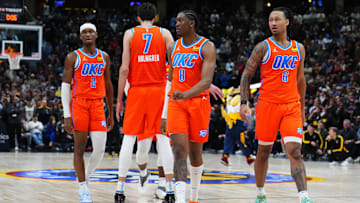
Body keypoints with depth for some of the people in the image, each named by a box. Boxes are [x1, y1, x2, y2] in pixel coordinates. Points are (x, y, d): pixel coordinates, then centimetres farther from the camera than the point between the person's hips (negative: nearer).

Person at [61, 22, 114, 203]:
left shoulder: (104, 58, 11)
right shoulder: (73, 57, -1)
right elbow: (65, 86, -4)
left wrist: (111, 113, 16)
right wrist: (67, 115, -12)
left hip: (97, 105, 3)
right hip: (79, 104, -3)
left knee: (100, 148, -7)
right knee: (80, 147, -2)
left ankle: (86, 178, 17)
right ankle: (83, 188, 4)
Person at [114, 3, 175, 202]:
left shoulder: (130, 34, 4)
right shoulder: (165, 34, 6)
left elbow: (124, 69, -3)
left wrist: (119, 99, 1)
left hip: (136, 91, 0)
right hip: (159, 90, 0)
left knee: (128, 139, 4)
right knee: (163, 139, 2)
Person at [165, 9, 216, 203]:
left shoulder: (206, 47, -7)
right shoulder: (175, 47, 11)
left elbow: (206, 81, -19)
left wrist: (186, 94, -37)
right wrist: (164, 109, 18)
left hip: (198, 102, -3)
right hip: (176, 103, 3)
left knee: (195, 152, 9)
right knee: (180, 151, -12)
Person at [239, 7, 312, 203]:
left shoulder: (299, 48, 10)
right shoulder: (263, 47, -2)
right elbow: (247, 75, 0)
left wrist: (302, 106, 20)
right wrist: (244, 102, -10)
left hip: (291, 106, 2)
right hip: (268, 104, -2)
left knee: (295, 151, -11)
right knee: (263, 152, 8)